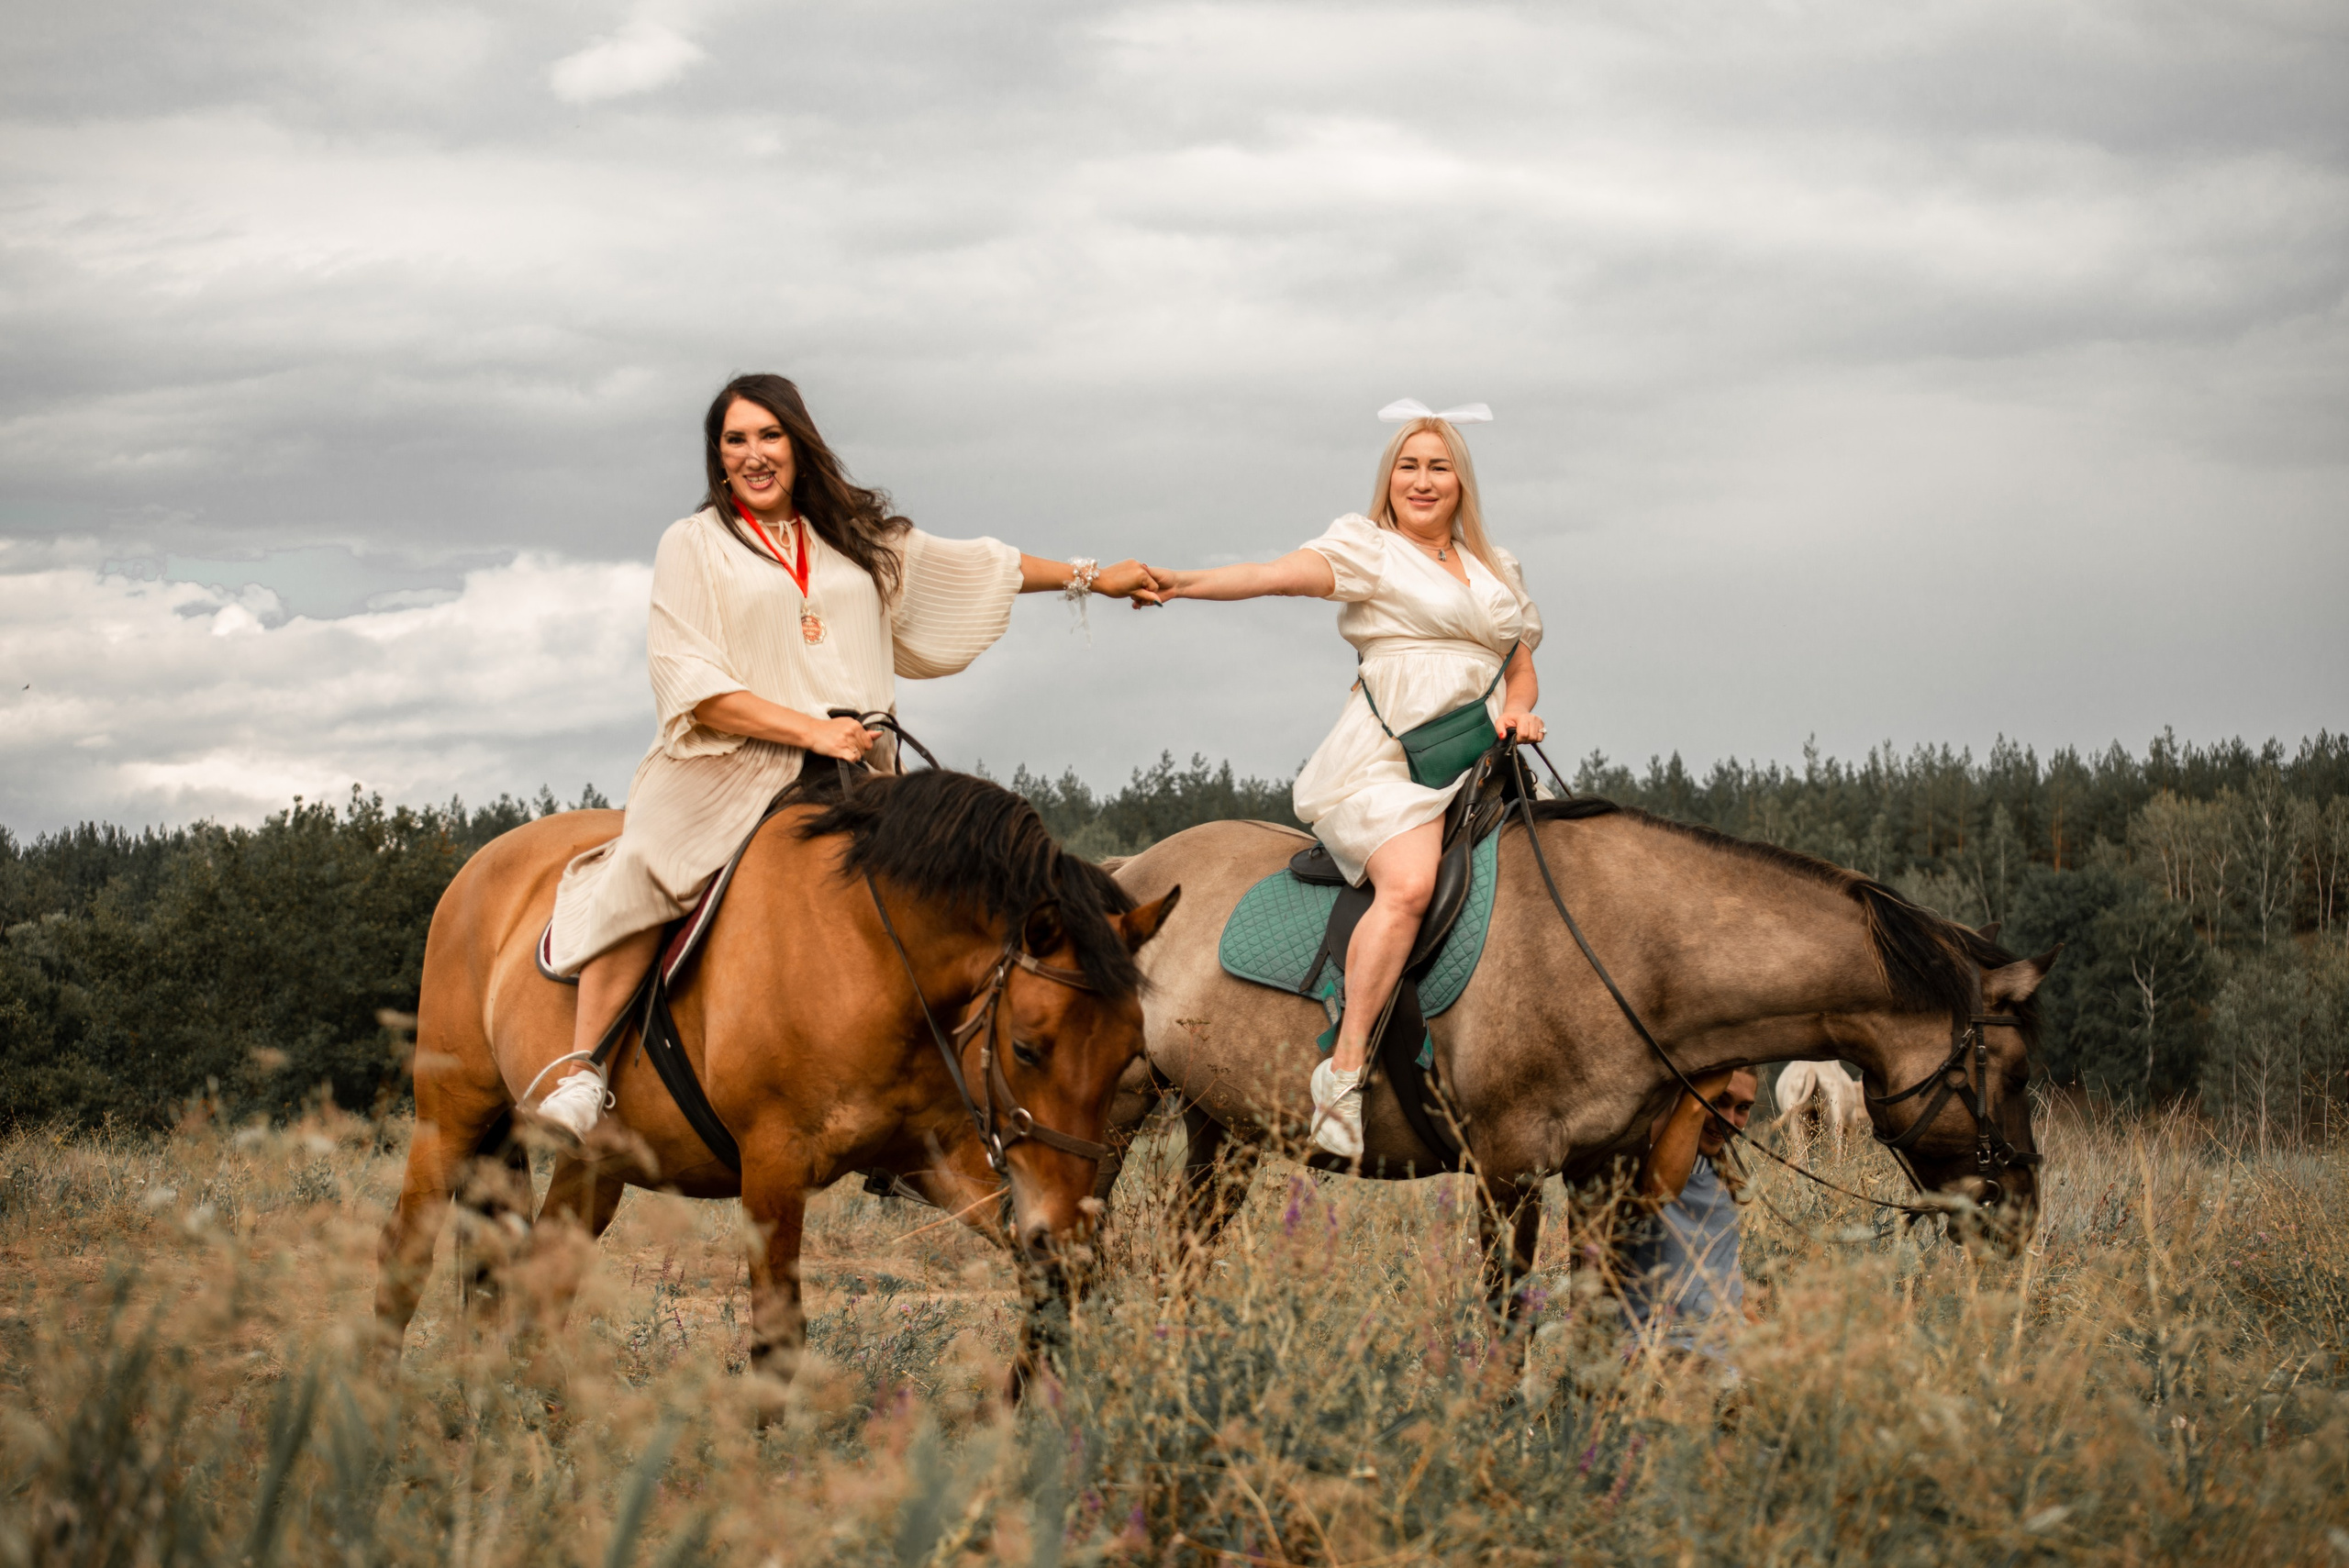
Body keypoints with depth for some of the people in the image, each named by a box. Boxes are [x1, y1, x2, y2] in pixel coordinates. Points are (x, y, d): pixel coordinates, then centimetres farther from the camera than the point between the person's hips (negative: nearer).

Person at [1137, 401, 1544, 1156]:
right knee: (1408, 884, -30)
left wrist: (1519, 711, 4)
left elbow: (1523, 664, 28)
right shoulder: (1367, 547, 6)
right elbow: (1279, 574, -10)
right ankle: (1345, 1069, -28)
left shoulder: (1497, 569, 24)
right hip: (1388, 754, -7)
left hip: (1481, 763, 7)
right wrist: (1184, 583, -25)